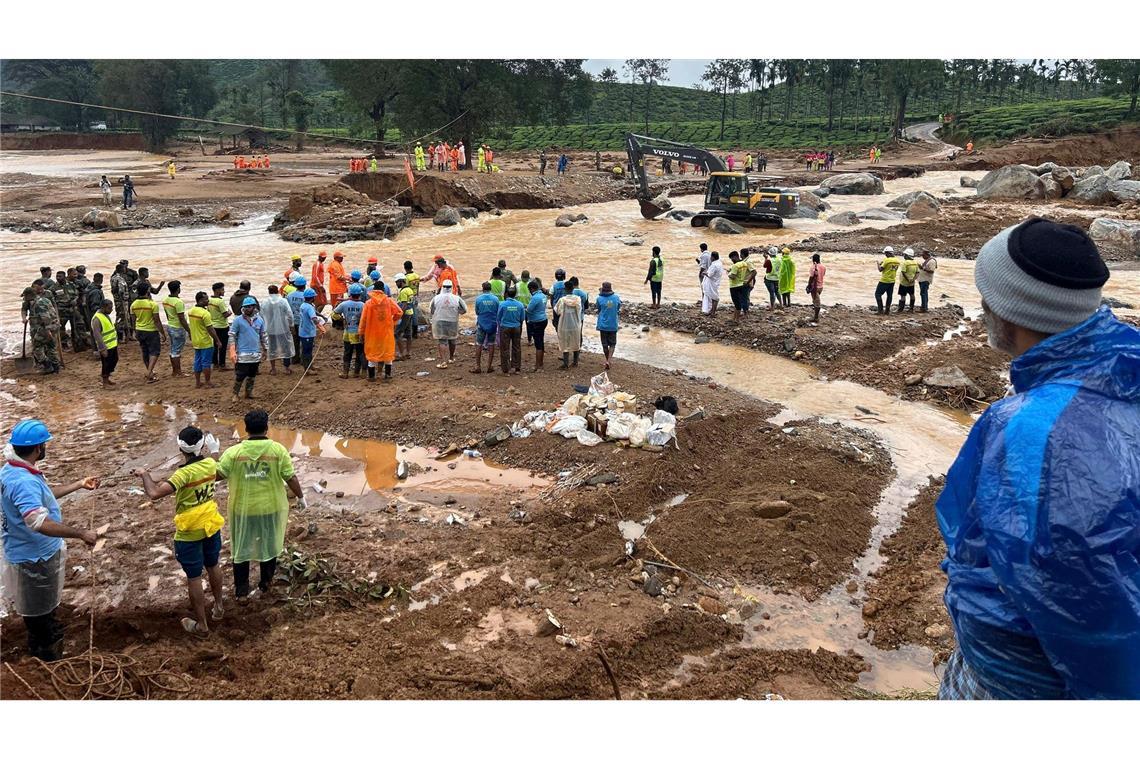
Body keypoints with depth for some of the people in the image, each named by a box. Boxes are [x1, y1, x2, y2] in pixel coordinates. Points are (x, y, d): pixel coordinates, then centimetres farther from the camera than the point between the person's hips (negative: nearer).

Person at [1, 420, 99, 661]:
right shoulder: (23, 481, -34)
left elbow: (44, 495, 16)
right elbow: (39, 522, -46)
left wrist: (79, 485, 18)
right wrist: (81, 533, -41)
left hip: (33, 551, 10)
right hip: (34, 556, -10)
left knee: (43, 602, 30)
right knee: (38, 605, 13)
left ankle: (47, 633, 52)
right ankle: (44, 650, 33)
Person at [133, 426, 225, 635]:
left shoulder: (183, 474, -26)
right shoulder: (210, 464, -9)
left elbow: (154, 494, -32)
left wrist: (144, 474, -17)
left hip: (189, 533, -6)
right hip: (211, 525, 6)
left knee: (194, 577, 8)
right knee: (213, 566, 26)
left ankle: (201, 624, 19)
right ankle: (218, 606, 43)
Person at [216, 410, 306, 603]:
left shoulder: (234, 452, -12)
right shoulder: (278, 450, -12)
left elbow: (218, 475, -7)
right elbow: (291, 478, -10)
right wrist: (300, 497, 5)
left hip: (243, 509, 0)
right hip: (271, 508, 0)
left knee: (241, 549, 15)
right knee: (269, 547, 18)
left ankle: (242, 592, 20)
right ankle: (264, 586, 30)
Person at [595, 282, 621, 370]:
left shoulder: (600, 299, -12)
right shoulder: (616, 297, -6)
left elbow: (598, 310, 3)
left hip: (603, 325, -1)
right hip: (613, 325, 1)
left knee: (605, 344, 13)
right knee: (612, 343, 10)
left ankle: (607, 360, 23)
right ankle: (609, 360, -7)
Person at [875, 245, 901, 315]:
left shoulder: (887, 260, -17)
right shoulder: (897, 260, 5)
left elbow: (880, 269, -13)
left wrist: (879, 264, 6)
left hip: (884, 281, -7)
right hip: (892, 281, 7)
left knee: (878, 294, 1)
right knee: (889, 295, 13)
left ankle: (880, 310, -5)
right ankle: (887, 310, 15)